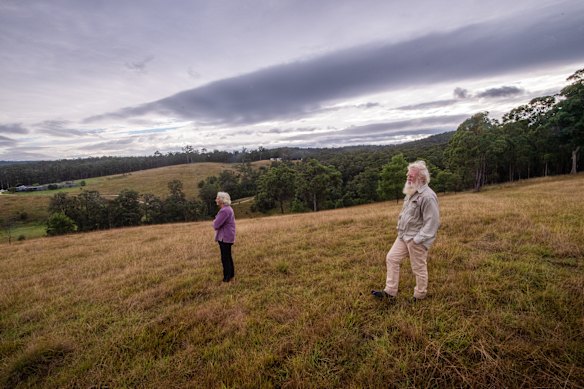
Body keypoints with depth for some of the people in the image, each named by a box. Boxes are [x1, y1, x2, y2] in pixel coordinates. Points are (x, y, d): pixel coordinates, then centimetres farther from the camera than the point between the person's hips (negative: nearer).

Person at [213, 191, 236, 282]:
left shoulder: (224, 211, -23)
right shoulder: (228, 208, 11)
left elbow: (216, 225, -24)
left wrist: (214, 222, -3)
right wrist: (216, 222, 0)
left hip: (225, 238, -10)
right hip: (227, 237, 10)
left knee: (225, 258, 1)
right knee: (228, 257, 20)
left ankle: (227, 277, 10)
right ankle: (231, 274, 31)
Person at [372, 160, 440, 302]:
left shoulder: (427, 196, -21)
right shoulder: (412, 192, 10)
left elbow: (432, 222, -23)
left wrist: (418, 239, -22)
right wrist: (401, 229, 15)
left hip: (416, 240, -9)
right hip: (404, 236, 9)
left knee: (419, 268, 7)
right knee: (391, 258, 9)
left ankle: (419, 296, 28)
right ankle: (390, 292, 19)